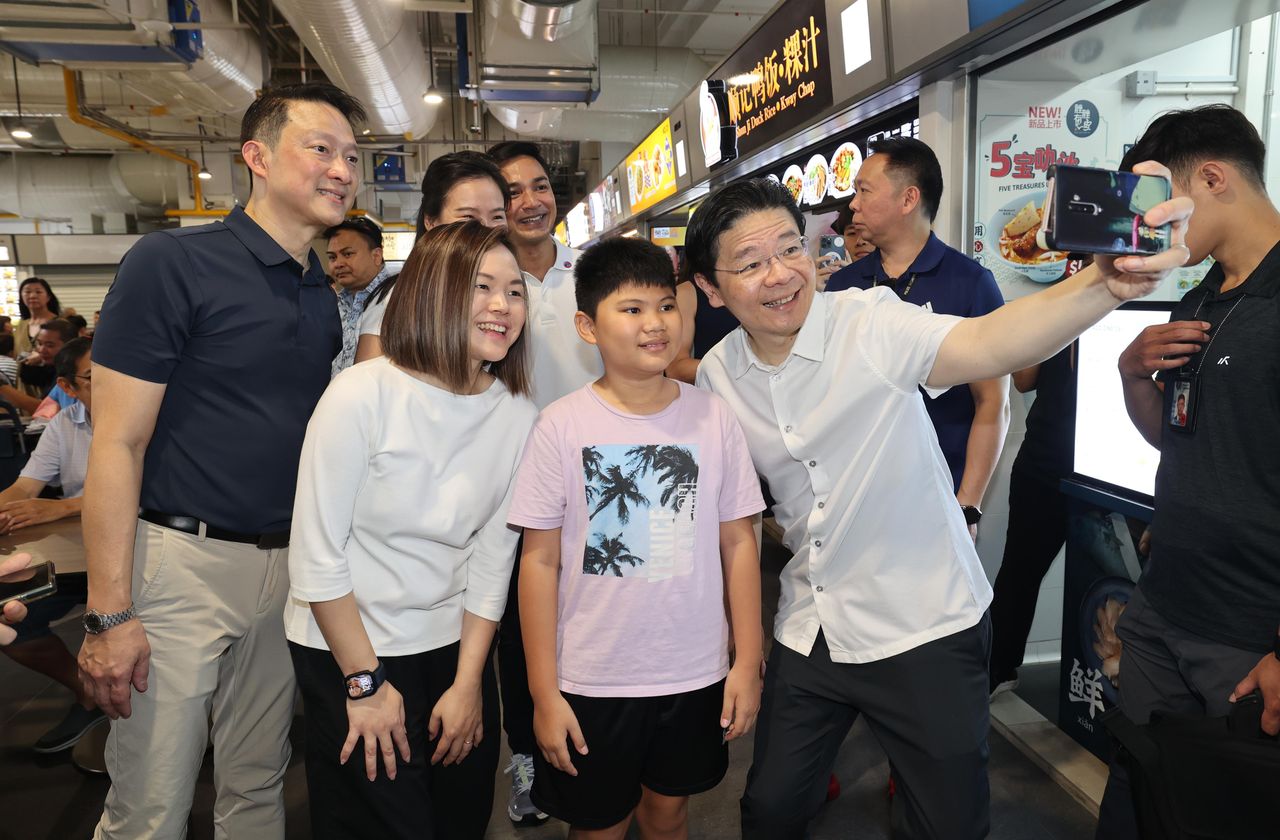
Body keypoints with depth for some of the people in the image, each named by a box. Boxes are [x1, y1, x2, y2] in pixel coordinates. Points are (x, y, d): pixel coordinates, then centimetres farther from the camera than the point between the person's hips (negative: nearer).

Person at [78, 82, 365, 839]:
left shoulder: (324, 298, 9)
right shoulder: (173, 263, -10)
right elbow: (118, 443, -12)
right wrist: (110, 613, -14)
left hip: (287, 567, 6)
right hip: (183, 558, -5)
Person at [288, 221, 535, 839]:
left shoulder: (518, 417, -8)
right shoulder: (363, 395, -19)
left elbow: (493, 561, -3)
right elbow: (316, 556, -14)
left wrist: (468, 683, -1)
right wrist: (366, 683, -9)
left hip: (454, 647, 4)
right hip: (346, 651, -3)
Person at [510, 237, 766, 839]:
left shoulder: (712, 416, -5)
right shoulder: (561, 425, -11)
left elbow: (738, 542, 0)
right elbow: (540, 561, -7)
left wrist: (748, 661, 0)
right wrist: (543, 693, -6)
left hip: (696, 676, 2)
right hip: (591, 682, -1)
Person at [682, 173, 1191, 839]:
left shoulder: (869, 321, -19)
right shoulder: (716, 375, -3)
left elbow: (985, 344, -39)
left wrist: (1106, 282, -56)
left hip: (926, 630, -4)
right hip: (808, 632, 4)